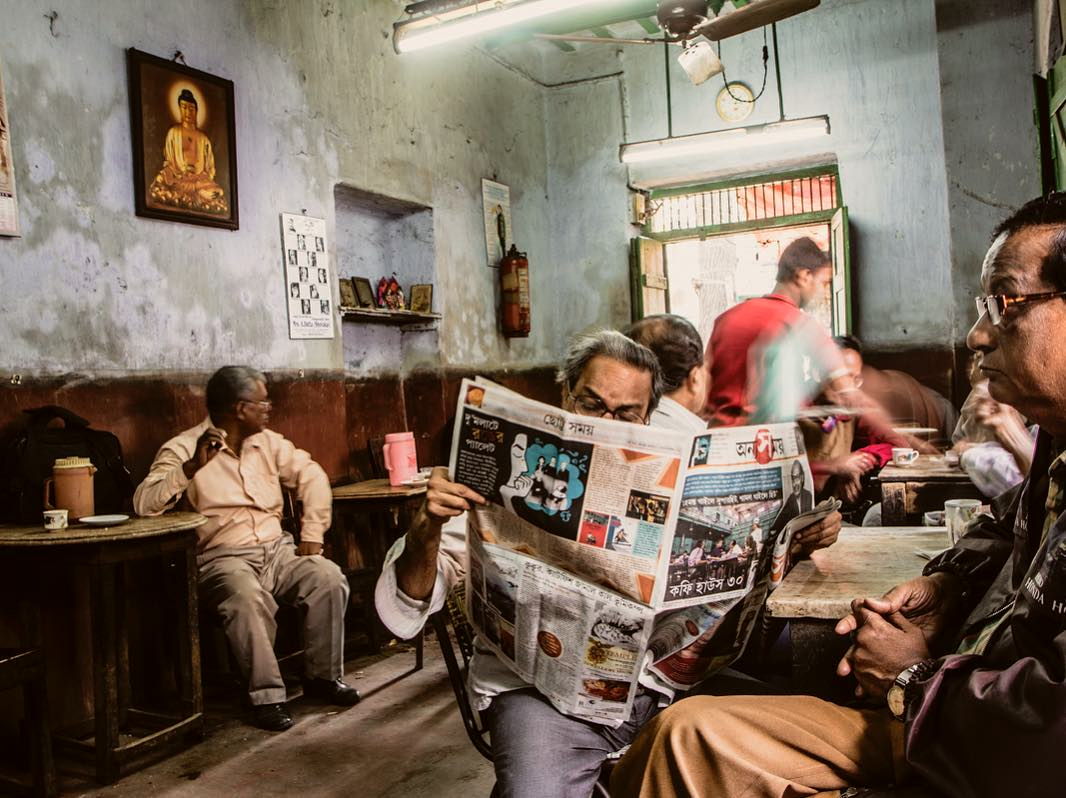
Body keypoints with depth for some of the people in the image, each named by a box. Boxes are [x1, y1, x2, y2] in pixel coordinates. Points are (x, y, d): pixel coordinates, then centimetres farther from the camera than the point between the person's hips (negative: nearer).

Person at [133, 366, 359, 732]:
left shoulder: (268, 442, 13)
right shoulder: (183, 449, -3)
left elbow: (312, 477, 16)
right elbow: (144, 503, -15)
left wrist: (312, 535, 6)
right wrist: (193, 466, -25)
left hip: (277, 549, 5)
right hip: (223, 558, -5)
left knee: (329, 578, -20)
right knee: (248, 597, -37)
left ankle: (323, 676, -1)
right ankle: (266, 696, -21)